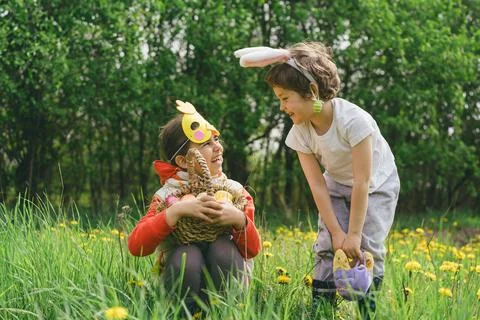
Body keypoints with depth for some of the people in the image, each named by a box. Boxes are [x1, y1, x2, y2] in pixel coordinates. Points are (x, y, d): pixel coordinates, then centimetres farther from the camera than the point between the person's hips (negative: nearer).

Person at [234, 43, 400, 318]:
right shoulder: (300, 132, -21)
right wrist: (336, 231, -20)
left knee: (367, 247, -14)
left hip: (376, 185, -4)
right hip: (337, 185, 4)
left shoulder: (354, 120, -37)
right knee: (327, 246, -10)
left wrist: (354, 233, -27)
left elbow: (362, 182, -31)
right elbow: (318, 185, -16)